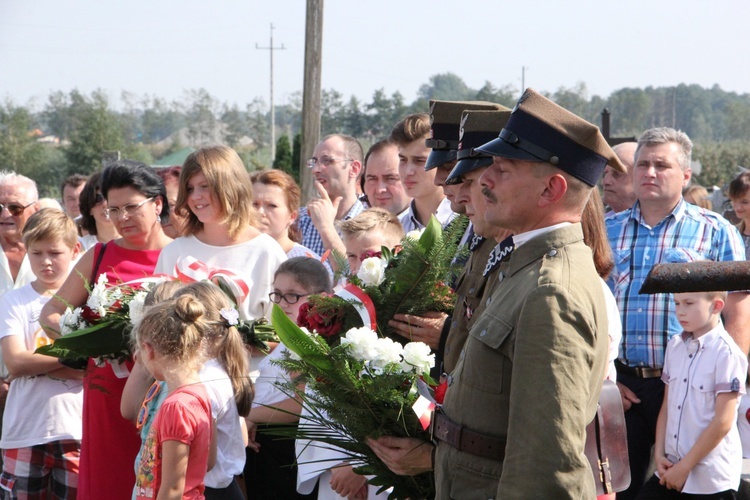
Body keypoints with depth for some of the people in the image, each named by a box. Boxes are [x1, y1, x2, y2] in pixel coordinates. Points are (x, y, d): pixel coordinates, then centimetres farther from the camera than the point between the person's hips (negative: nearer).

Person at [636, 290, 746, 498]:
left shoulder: (727, 354, -13)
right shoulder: (675, 346, 9)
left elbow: (722, 422, -15)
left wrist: (684, 467, -13)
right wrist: (659, 454, 1)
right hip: (671, 469, 7)